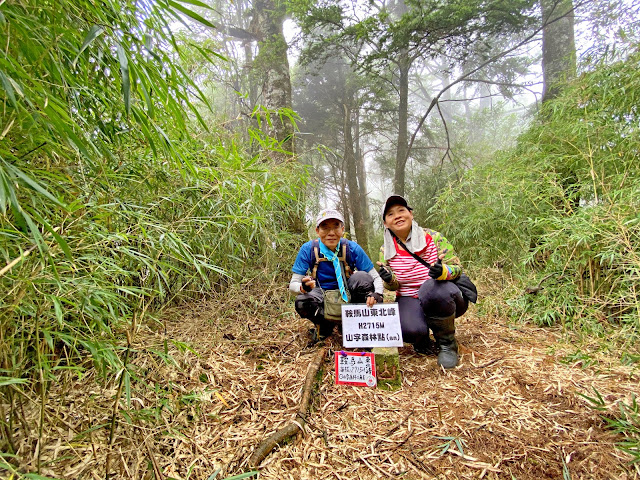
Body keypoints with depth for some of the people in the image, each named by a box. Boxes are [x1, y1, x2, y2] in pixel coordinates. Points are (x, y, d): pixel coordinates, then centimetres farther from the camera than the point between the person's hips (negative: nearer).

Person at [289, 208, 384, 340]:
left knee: (362, 277, -27)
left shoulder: (352, 248, -11)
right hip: (322, 297, -1)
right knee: (302, 301, -33)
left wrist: (377, 294, -33)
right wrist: (303, 288, -38)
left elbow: (376, 277, -9)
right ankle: (325, 324, -1)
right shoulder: (308, 249, -13)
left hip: (347, 295, 1)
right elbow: (293, 284, -12)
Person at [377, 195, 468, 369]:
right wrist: (389, 279, -21)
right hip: (409, 300, 1)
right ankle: (422, 339, 10)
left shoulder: (433, 237, -7)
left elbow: (456, 267, -7)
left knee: (432, 288, -37)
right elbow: (394, 286, 5)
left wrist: (443, 271, -31)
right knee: (408, 329, -33)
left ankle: (447, 343, -10)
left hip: (442, 296, -1)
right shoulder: (386, 251, 1)